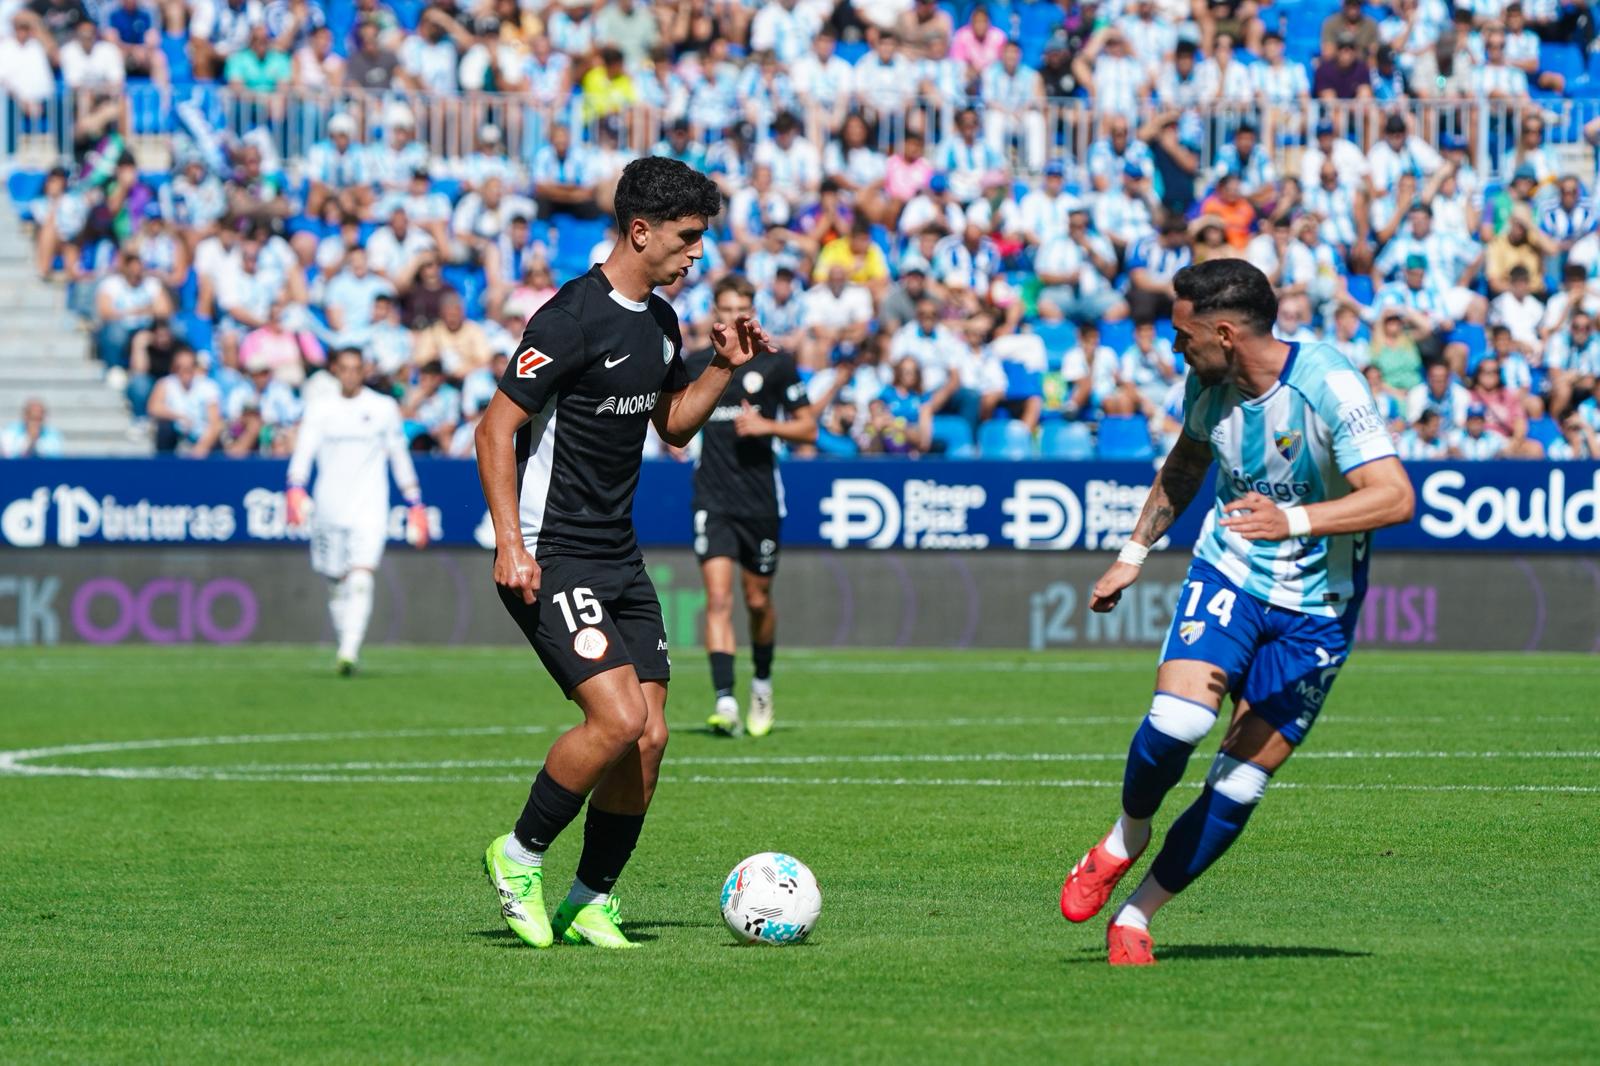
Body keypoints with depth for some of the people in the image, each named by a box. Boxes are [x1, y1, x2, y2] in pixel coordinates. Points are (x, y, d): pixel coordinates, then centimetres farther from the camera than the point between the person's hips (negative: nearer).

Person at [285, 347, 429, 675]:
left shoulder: (384, 408, 6)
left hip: (370, 509, -2)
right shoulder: (320, 408, 6)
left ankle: (349, 651, -25)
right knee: (337, 585, 9)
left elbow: (400, 457, 13)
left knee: (361, 580, -18)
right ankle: (345, 644, 25)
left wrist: (414, 503, 12)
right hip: (329, 509, 2)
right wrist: (295, 488, -19)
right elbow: (303, 451, -2)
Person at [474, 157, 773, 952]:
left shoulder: (659, 322, 11)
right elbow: (497, 427, -16)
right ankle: (519, 856, 0)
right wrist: (511, 544, -22)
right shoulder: (573, 318, -16)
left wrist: (724, 368, 8)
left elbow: (674, 425, 26)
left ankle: (591, 903, 13)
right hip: (552, 557, -9)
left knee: (650, 736, 2)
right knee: (619, 716, -19)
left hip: (619, 558, 9)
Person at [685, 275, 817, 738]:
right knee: (718, 598, -14)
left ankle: (762, 683, 38)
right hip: (713, 500, 1)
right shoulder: (696, 363, 7)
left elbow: (808, 428, 1)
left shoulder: (776, 362, -1)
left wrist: (768, 426, -15)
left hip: (761, 499, -1)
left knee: (758, 600, 11)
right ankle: (725, 702, -22)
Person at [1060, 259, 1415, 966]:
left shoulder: (1328, 387, -22)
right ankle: (1126, 838, 4)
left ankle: (1136, 915, 11)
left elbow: (1395, 496, -30)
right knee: (1176, 721, -24)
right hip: (1227, 575, 3)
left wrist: (1296, 521, -43)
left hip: (1315, 609, -3)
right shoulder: (1208, 384, -3)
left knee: (1240, 786, -4)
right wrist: (1134, 552, 20)